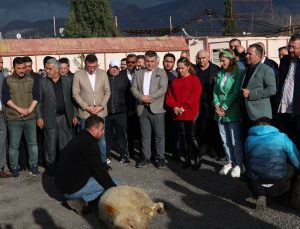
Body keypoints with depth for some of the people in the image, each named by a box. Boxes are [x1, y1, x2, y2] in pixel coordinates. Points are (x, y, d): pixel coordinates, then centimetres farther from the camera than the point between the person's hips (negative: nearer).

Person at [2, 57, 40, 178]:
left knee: (32, 143, 7)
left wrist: (30, 109, -9)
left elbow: (36, 96, 5)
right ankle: (14, 168, 15)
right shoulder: (7, 80, 2)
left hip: (30, 117, 2)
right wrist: (19, 109, -12)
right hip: (14, 118, -2)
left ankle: (33, 166, 17)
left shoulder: (31, 80, 9)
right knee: (13, 145, 3)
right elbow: (5, 98, -4)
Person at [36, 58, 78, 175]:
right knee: (50, 145, 4)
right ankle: (51, 166, 15)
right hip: (50, 119, -1)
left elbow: (72, 99, 8)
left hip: (65, 117, 1)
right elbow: (39, 101, 3)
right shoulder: (42, 82, 4)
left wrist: (74, 115, 3)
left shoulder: (68, 80, 7)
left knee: (66, 144, 4)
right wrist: (39, 117, -4)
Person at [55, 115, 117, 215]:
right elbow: (98, 170, -17)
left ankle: (80, 199, 5)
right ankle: (81, 201, -11)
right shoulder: (89, 143, -19)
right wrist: (114, 189, -10)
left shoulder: (80, 138, 12)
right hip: (73, 189, -10)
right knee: (115, 183, -10)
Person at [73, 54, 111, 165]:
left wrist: (101, 106, -6)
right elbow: (75, 93, -3)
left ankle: (103, 161, 18)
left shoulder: (103, 73, 3)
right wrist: (87, 107, -11)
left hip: (100, 112, 2)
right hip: (85, 112, -1)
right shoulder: (78, 75, -3)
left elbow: (107, 92, 6)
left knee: (101, 138, 6)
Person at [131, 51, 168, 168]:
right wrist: (141, 97, -12)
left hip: (157, 108, -3)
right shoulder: (138, 73, 14)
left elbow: (163, 89, -8)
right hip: (142, 109, 3)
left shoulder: (161, 72, 3)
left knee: (159, 135, 2)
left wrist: (150, 97, -16)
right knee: (145, 135, 10)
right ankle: (146, 157, 19)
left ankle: (160, 157, 12)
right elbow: (133, 88, 5)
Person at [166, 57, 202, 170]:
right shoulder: (175, 81, 15)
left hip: (190, 113, -5)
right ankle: (187, 160, 16)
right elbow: (170, 95, 11)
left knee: (191, 136, -5)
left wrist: (184, 107, -16)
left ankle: (197, 160, 7)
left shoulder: (194, 79, -1)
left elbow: (195, 96, -11)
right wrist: (174, 107, -6)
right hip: (178, 113, 5)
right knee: (182, 137, 7)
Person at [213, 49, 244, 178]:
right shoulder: (220, 74, 12)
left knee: (236, 141, 0)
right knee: (225, 141, 12)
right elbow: (215, 91, 11)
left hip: (232, 112, -6)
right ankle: (230, 162, 25)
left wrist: (224, 107, -14)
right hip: (220, 113, 6)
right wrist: (217, 105, -4)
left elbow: (235, 93, -13)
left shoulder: (239, 74, -7)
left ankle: (238, 165, 13)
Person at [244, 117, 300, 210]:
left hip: (255, 187, 0)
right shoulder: (282, 137, 3)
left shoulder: (249, 139, 8)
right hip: (279, 187, 1)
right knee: (292, 168, 28)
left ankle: (261, 195, 9)